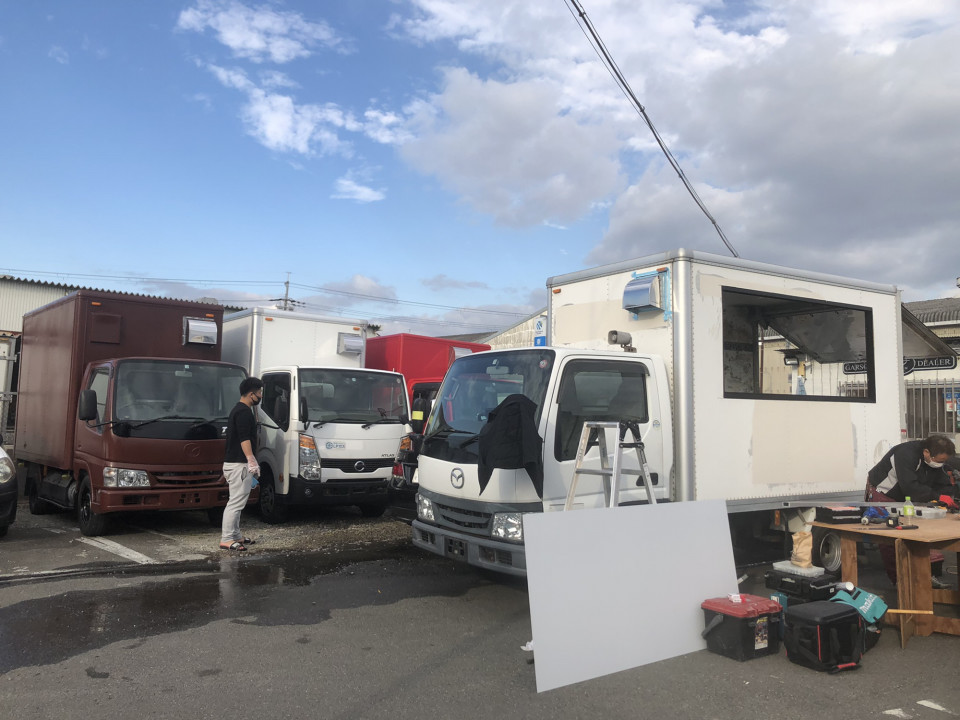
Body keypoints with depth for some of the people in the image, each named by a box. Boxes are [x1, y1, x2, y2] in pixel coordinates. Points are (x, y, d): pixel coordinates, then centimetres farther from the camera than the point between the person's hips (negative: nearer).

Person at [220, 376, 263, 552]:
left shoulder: (238, 410, 18)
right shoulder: (244, 412, -15)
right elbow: (244, 439, -23)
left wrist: (250, 462, 28)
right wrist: (252, 462, -25)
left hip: (233, 463, 11)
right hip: (239, 464, -11)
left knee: (237, 502, 15)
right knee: (236, 502, -8)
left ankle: (235, 536, 22)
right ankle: (226, 539, -5)